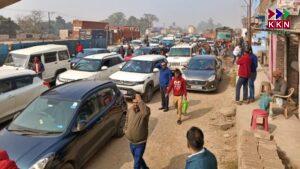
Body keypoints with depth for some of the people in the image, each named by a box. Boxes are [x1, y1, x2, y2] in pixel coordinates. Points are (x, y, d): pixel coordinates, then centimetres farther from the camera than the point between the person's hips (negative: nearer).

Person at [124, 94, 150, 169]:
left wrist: (140, 100, -40)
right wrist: (126, 130, -1)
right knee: (138, 159, 27)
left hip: (140, 143, -6)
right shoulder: (130, 110, -3)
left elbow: (146, 112, -48)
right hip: (131, 142, 6)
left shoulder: (144, 111, -21)